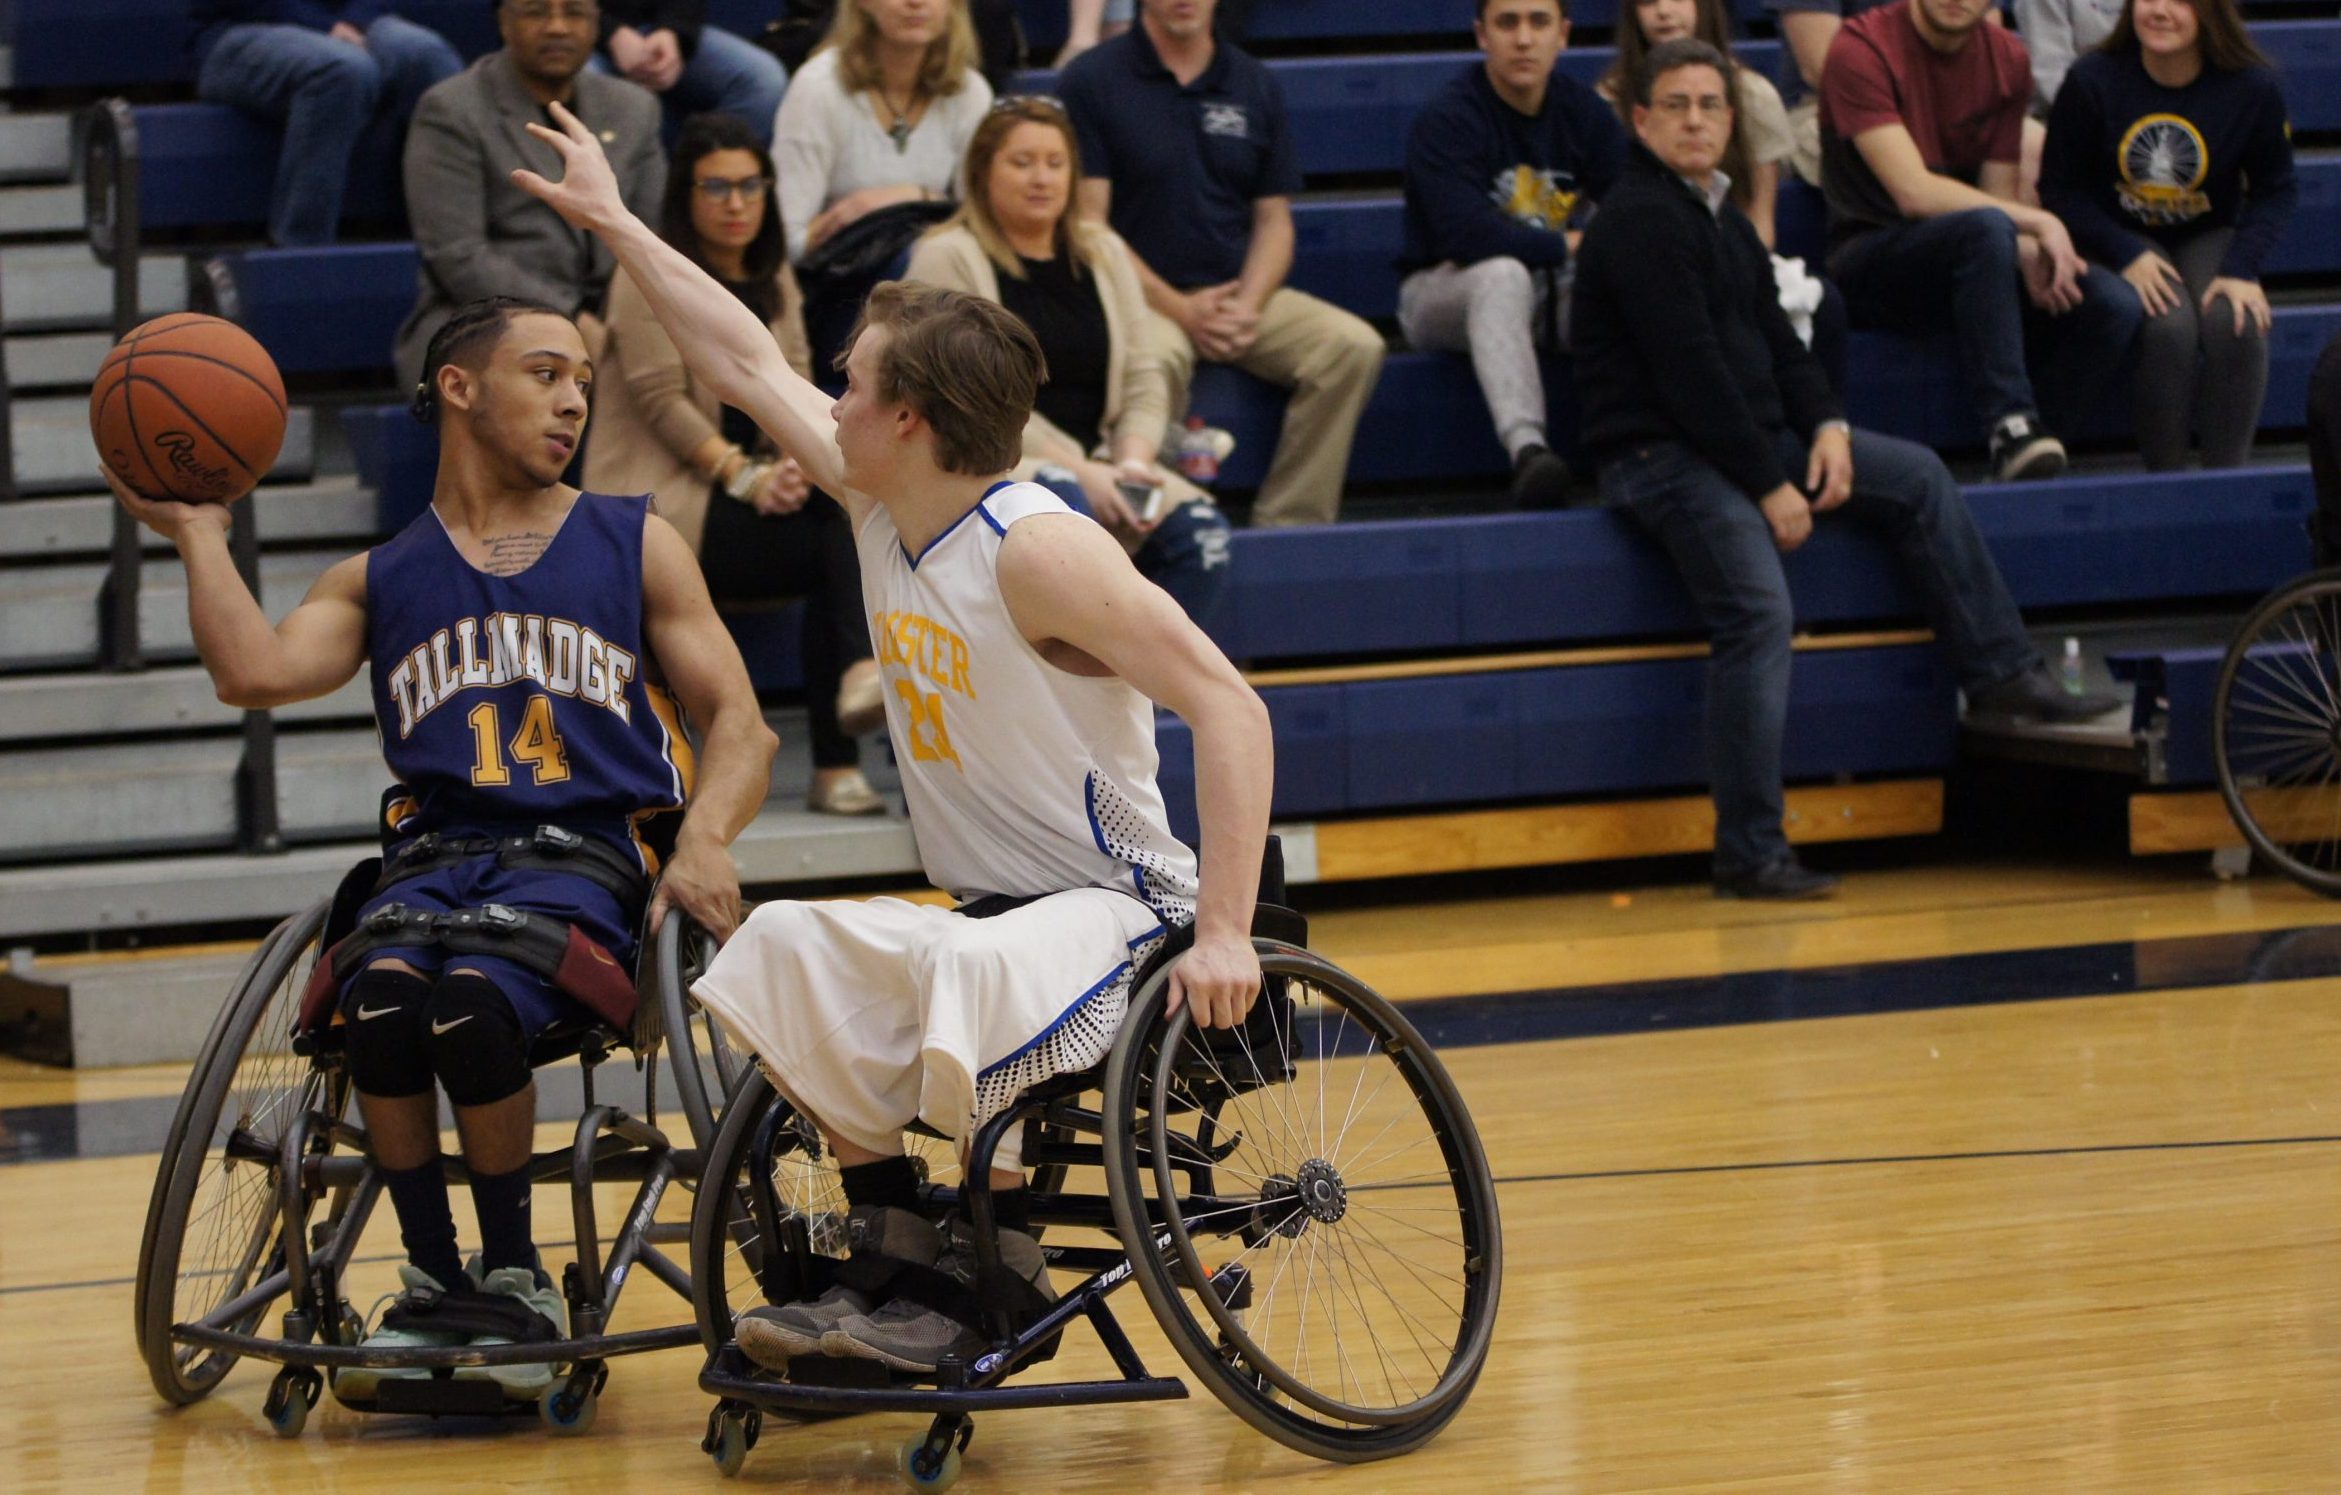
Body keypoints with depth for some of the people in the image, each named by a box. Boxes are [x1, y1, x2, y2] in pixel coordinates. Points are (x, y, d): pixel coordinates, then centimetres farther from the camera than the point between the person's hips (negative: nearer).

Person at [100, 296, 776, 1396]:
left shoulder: (635, 546, 17)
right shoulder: (382, 579, 20)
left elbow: (737, 722, 11)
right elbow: (255, 674, 0)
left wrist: (705, 836, -8)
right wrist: (199, 533, 8)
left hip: (587, 859, -2)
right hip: (435, 853, 2)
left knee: (471, 1003, -35)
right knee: (381, 999, -34)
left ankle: (512, 1272, -10)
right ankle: (431, 1281, -12)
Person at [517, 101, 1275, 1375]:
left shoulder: (1038, 551, -20)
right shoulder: (878, 511, 4)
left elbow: (1230, 708, -25)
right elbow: (745, 363, 17)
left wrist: (1226, 934, -31)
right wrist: (614, 226, 23)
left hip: (1117, 909, -9)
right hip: (982, 906, 9)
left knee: (959, 980, -35)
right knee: (785, 951, -9)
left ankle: (996, 1285, -17)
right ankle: (896, 1248, -5)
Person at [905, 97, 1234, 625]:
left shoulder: (1103, 253, 15)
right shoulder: (948, 259, -4)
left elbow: (1143, 379, 12)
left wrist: (1133, 461, -9)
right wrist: (1078, 471, -20)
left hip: (1095, 466, 6)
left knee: (1199, 529, -22)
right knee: (1060, 501, -39)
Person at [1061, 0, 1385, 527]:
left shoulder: (1255, 86, 12)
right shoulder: (1092, 81, -1)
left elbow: (1274, 219, 11)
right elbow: (1088, 223, -6)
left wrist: (1249, 305, -9)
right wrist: (1180, 309, -15)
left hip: (1241, 293, 5)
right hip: (1139, 296, -5)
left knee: (1353, 345, -19)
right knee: (1157, 356, -38)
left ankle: (1288, 525, -16)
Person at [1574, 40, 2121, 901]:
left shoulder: (1721, 216, 17)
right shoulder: (1641, 222, -14)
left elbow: (1773, 337, 18)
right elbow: (1690, 371, -20)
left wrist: (1826, 426, -2)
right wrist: (1769, 489, -19)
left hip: (1750, 436, 10)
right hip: (1661, 453, -10)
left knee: (1918, 478, 10)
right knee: (1759, 612, -26)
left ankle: (2000, 675, 14)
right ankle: (1748, 856, -26)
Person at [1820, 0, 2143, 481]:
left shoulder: (2007, 58, 7)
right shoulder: (1862, 49, -12)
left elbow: (1998, 196, 6)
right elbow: (1913, 192, -20)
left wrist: (2028, 251, -17)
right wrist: (2040, 223, -20)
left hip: (1973, 261, 6)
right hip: (1870, 259, -6)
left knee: (2115, 305, -19)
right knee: (1984, 228, -37)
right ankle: (2010, 426, -38)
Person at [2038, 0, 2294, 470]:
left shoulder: (2253, 88, -9)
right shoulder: (2092, 82, -12)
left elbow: (2274, 190, 0)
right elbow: (2061, 189, -7)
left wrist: (2241, 269, -17)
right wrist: (2128, 256, -21)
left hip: (2208, 237, 2)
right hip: (2119, 240, -2)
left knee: (2236, 323, -30)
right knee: (2169, 326, -32)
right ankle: (2166, 481, -18)